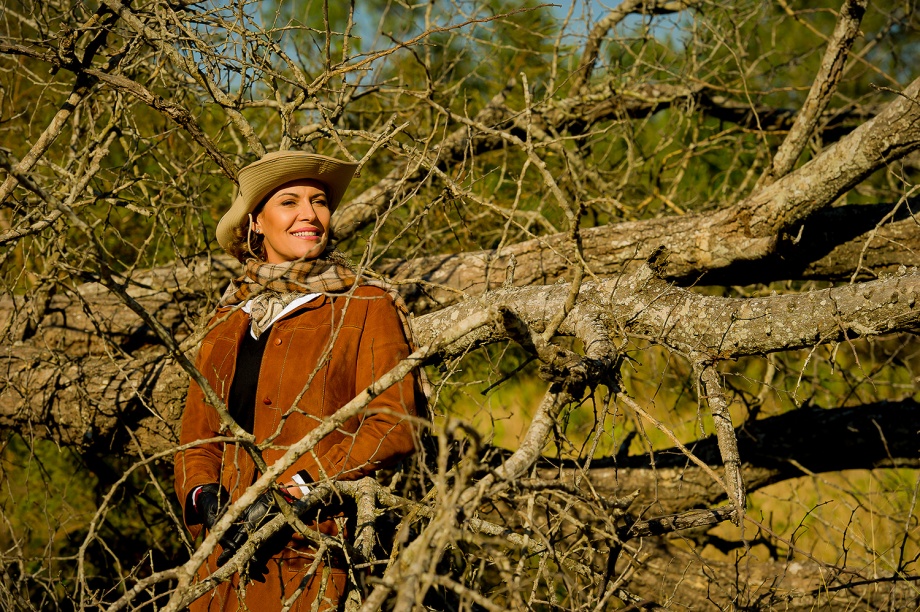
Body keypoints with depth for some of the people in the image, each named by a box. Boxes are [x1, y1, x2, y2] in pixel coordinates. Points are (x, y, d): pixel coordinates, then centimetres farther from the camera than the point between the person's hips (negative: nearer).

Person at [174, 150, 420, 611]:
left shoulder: (367, 309, 3)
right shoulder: (228, 320, 18)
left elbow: (395, 426, -8)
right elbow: (197, 435, 17)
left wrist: (291, 491, -15)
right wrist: (204, 496, -5)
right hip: (230, 554, 4)